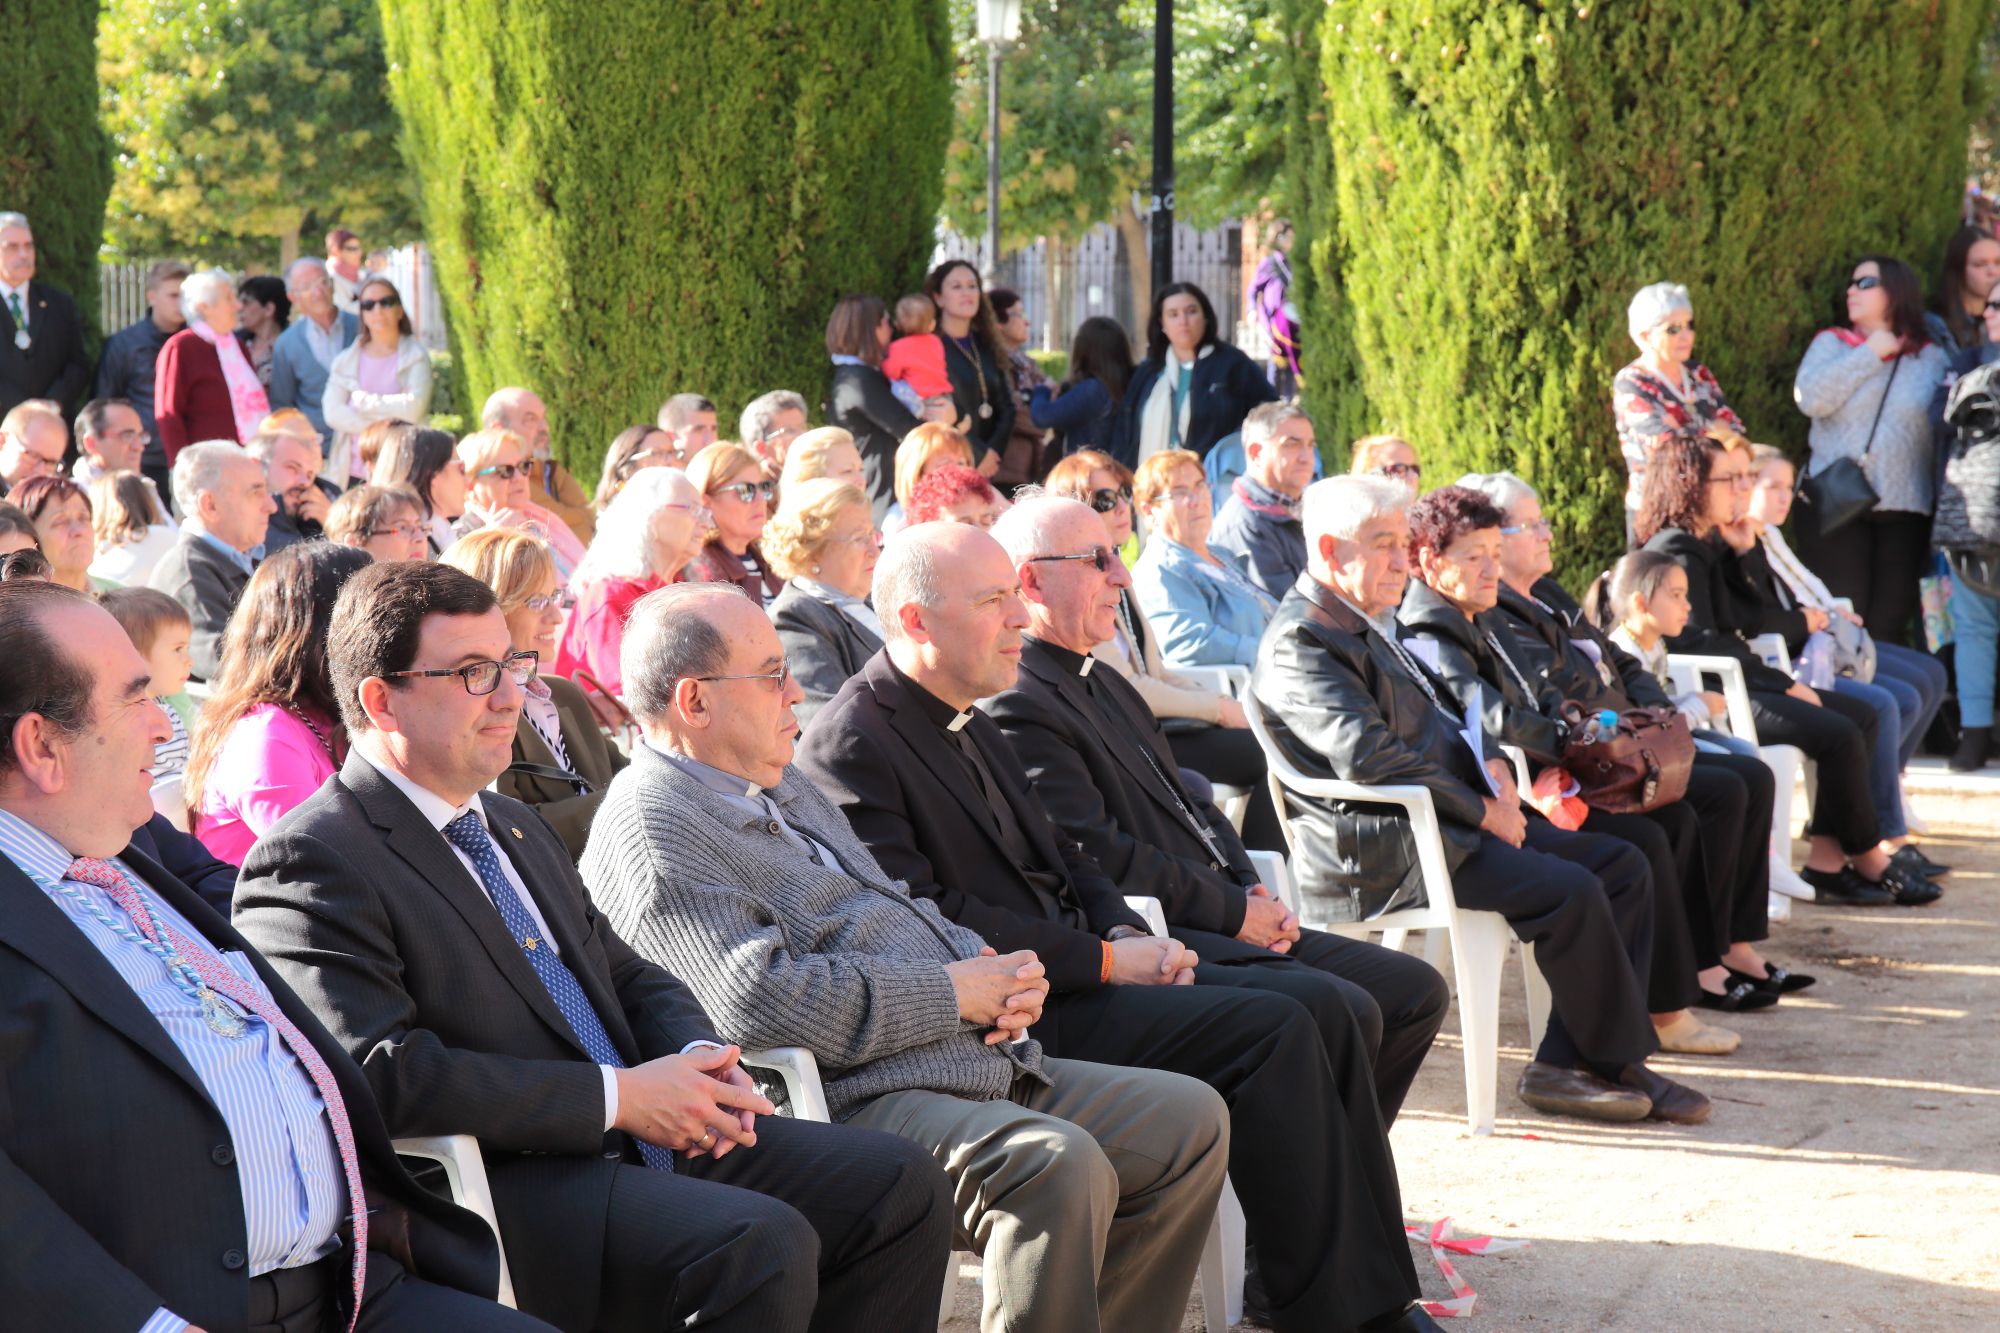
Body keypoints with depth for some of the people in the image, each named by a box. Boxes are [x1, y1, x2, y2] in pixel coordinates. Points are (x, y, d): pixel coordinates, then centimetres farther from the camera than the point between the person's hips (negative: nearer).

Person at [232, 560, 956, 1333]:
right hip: (501, 1183, -9)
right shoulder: (309, 862, -9)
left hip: (652, 1138, 9)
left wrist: (698, 1059, 1)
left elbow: (632, 977, 26)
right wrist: (617, 1097, -18)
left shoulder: (514, 828, 22)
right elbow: (383, 1074, -21)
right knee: (761, 1246, -30)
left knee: (900, 1187, -2)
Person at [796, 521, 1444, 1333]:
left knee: (1326, 1023, -3)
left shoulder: (966, 724, 19)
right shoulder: (851, 747, -13)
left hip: (1071, 980, 10)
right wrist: (1104, 960, -15)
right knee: (1274, 1034, -20)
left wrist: (1133, 935, 2)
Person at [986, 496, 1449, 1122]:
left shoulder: (1106, 684, 24)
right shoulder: (1016, 707, -11)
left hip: (1230, 925, 11)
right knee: (1340, 1011, -27)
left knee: (1417, 992, 6)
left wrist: (1255, 894, 5)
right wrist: (1234, 911, -11)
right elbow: (1102, 860, -18)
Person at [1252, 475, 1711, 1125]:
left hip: (1439, 823, 11)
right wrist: (1481, 811, -16)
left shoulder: (1366, 623, 19)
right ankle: (1614, 1063, -5)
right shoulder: (1301, 643, -14)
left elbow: (1436, 714, 27)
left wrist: (1488, 763, 6)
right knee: (1571, 893, -24)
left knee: (1623, 866, 2)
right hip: (1378, 855, -11)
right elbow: (1370, 758, -24)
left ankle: (1567, 1064, -2)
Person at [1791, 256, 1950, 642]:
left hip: (1904, 508, 1)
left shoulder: (1931, 358, 10)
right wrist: (1869, 355, -5)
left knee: (1890, 624, 1)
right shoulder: (1831, 344, 9)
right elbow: (1809, 399, -10)